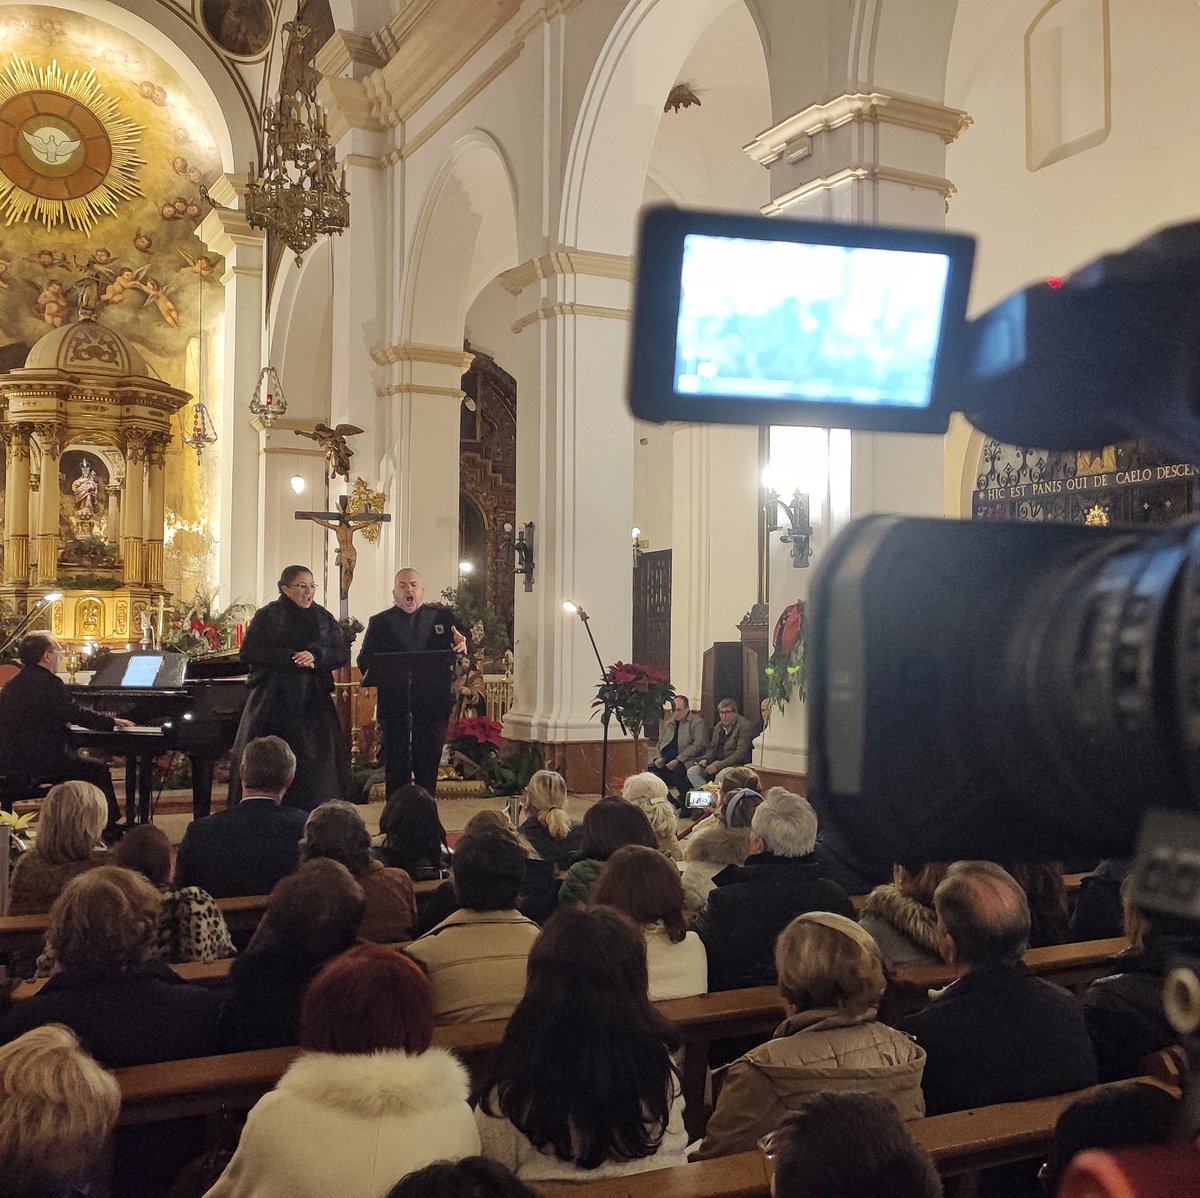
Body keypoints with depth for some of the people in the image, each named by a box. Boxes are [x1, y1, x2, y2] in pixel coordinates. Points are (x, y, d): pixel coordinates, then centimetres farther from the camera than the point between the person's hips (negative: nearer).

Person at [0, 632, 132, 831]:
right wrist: (112, 722, -4)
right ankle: (111, 832, 9)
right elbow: (77, 714, -17)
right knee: (99, 770, 5)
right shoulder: (49, 683, -15)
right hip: (38, 764, -9)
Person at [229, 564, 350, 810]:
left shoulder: (323, 617, 11)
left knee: (315, 761, -2)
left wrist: (315, 656, -14)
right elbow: (249, 652, -7)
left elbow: (342, 654, 6)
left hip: (313, 702, 3)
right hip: (274, 702, -2)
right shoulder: (268, 616, 2)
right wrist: (290, 656, -17)